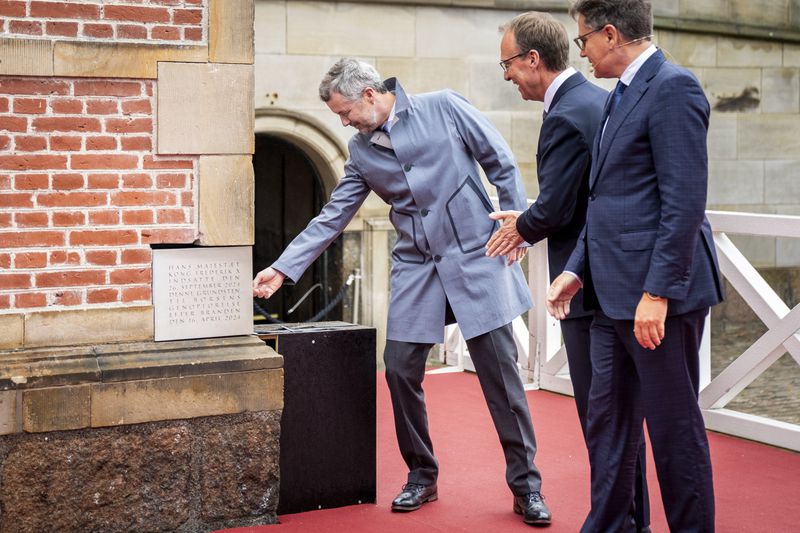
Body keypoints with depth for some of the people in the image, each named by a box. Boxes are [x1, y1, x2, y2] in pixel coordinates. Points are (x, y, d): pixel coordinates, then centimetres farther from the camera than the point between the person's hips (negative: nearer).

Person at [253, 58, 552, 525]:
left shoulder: (444, 109, -4)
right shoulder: (361, 151, 8)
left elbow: (502, 163, 0)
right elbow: (332, 217, 9)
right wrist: (283, 268, 4)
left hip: (477, 257, -4)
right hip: (416, 268, 4)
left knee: (501, 370, -3)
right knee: (401, 370, -1)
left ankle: (526, 486, 7)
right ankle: (422, 477, 18)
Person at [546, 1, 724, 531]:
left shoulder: (673, 88, -12)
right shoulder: (622, 95, 17)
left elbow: (685, 201, -19)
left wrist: (657, 293, -22)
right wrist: (577, 269, 14)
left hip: (660, 294, -9)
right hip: (615, 294, 9)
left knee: (673, 424, 2)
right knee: (607, 420, 13)